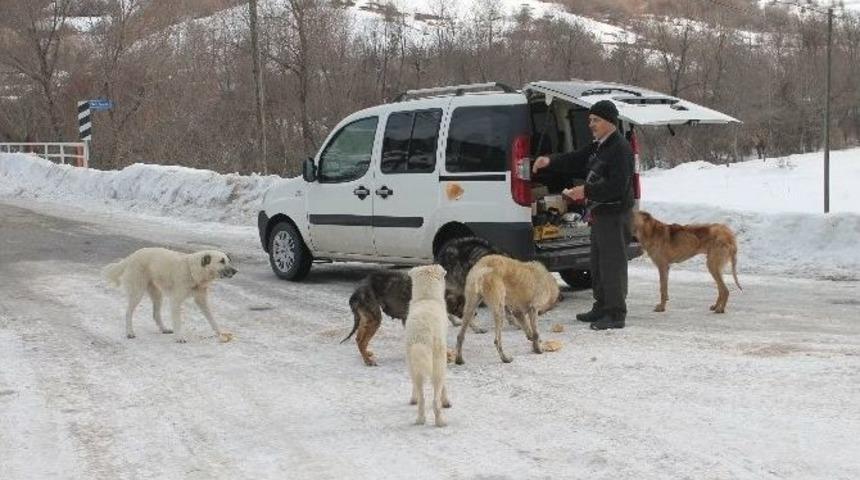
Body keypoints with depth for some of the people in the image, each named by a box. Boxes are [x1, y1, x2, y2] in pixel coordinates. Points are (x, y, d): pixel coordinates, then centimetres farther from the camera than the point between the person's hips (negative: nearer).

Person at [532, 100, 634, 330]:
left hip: (615, 215, -10)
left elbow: (617, 186, -23)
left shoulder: (620, 148, -16)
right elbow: (575, 160, 16)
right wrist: (550, 161, 0)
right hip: (600, 214, 10)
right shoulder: (599, 146, 16)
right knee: (598, 263, 18)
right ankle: (601, 307, 29)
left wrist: (586, 191, -25)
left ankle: (616, 313, -1)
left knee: (612, 264, -7)